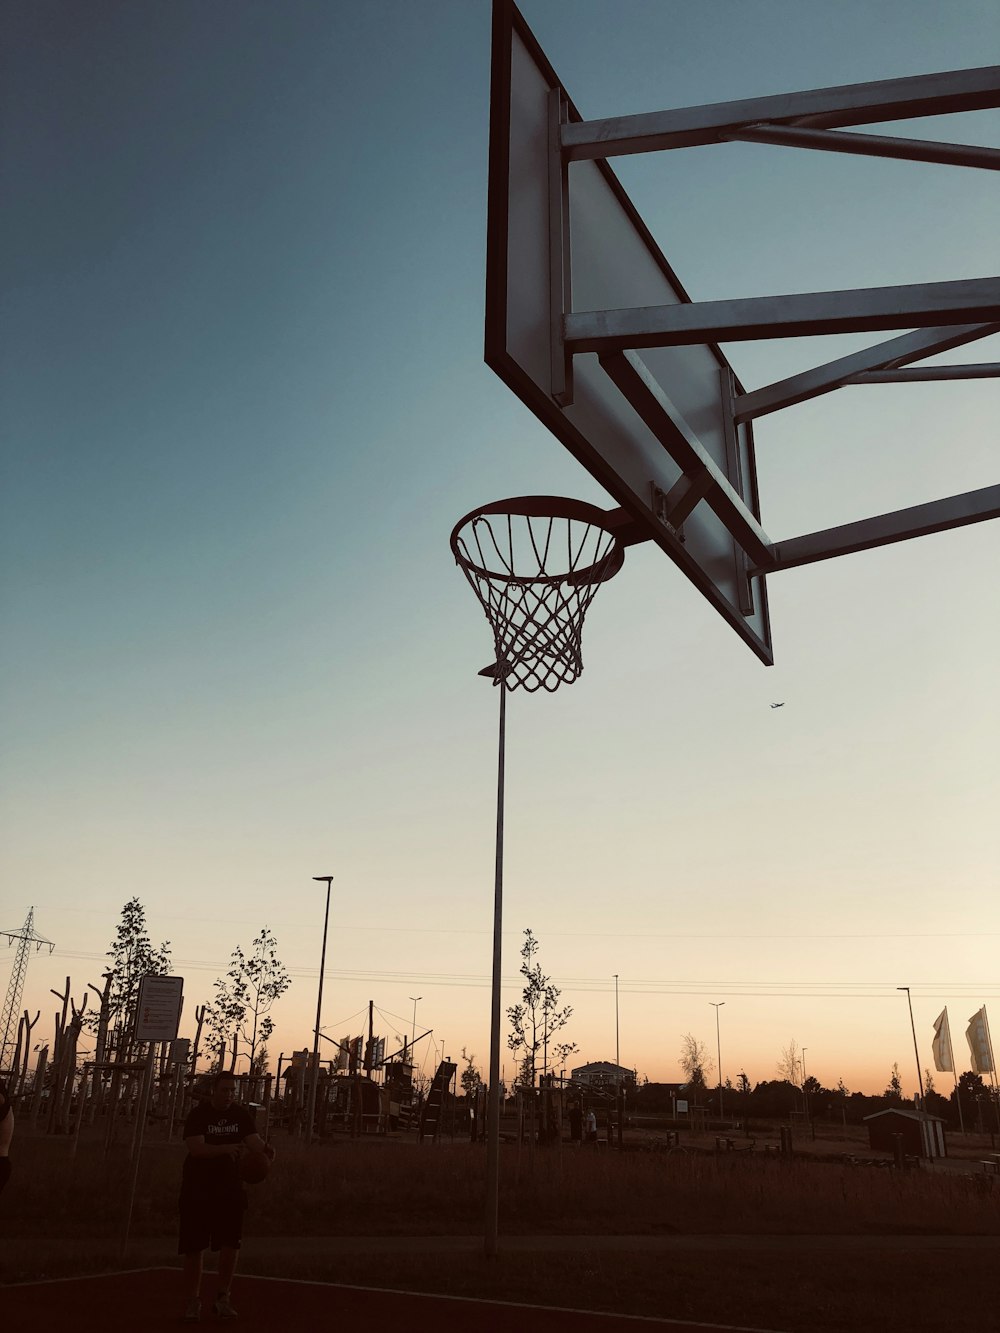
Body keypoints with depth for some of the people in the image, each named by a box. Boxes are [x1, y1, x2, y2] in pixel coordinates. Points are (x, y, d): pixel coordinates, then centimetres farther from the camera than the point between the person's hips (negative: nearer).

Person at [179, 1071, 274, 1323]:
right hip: (197, 1189, -3)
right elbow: (195, 1147, -24)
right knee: (194, 1248, 4)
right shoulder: (198, 1115, -11)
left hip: (230, 1188, 3)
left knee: (231, 1243, -2)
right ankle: (193, 1302, 20)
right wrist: (225, 1148, -39)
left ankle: (222, 1298, 16)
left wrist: (264, 1148, -36)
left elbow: (253, 1140, -12)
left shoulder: (242, 1115, 0)